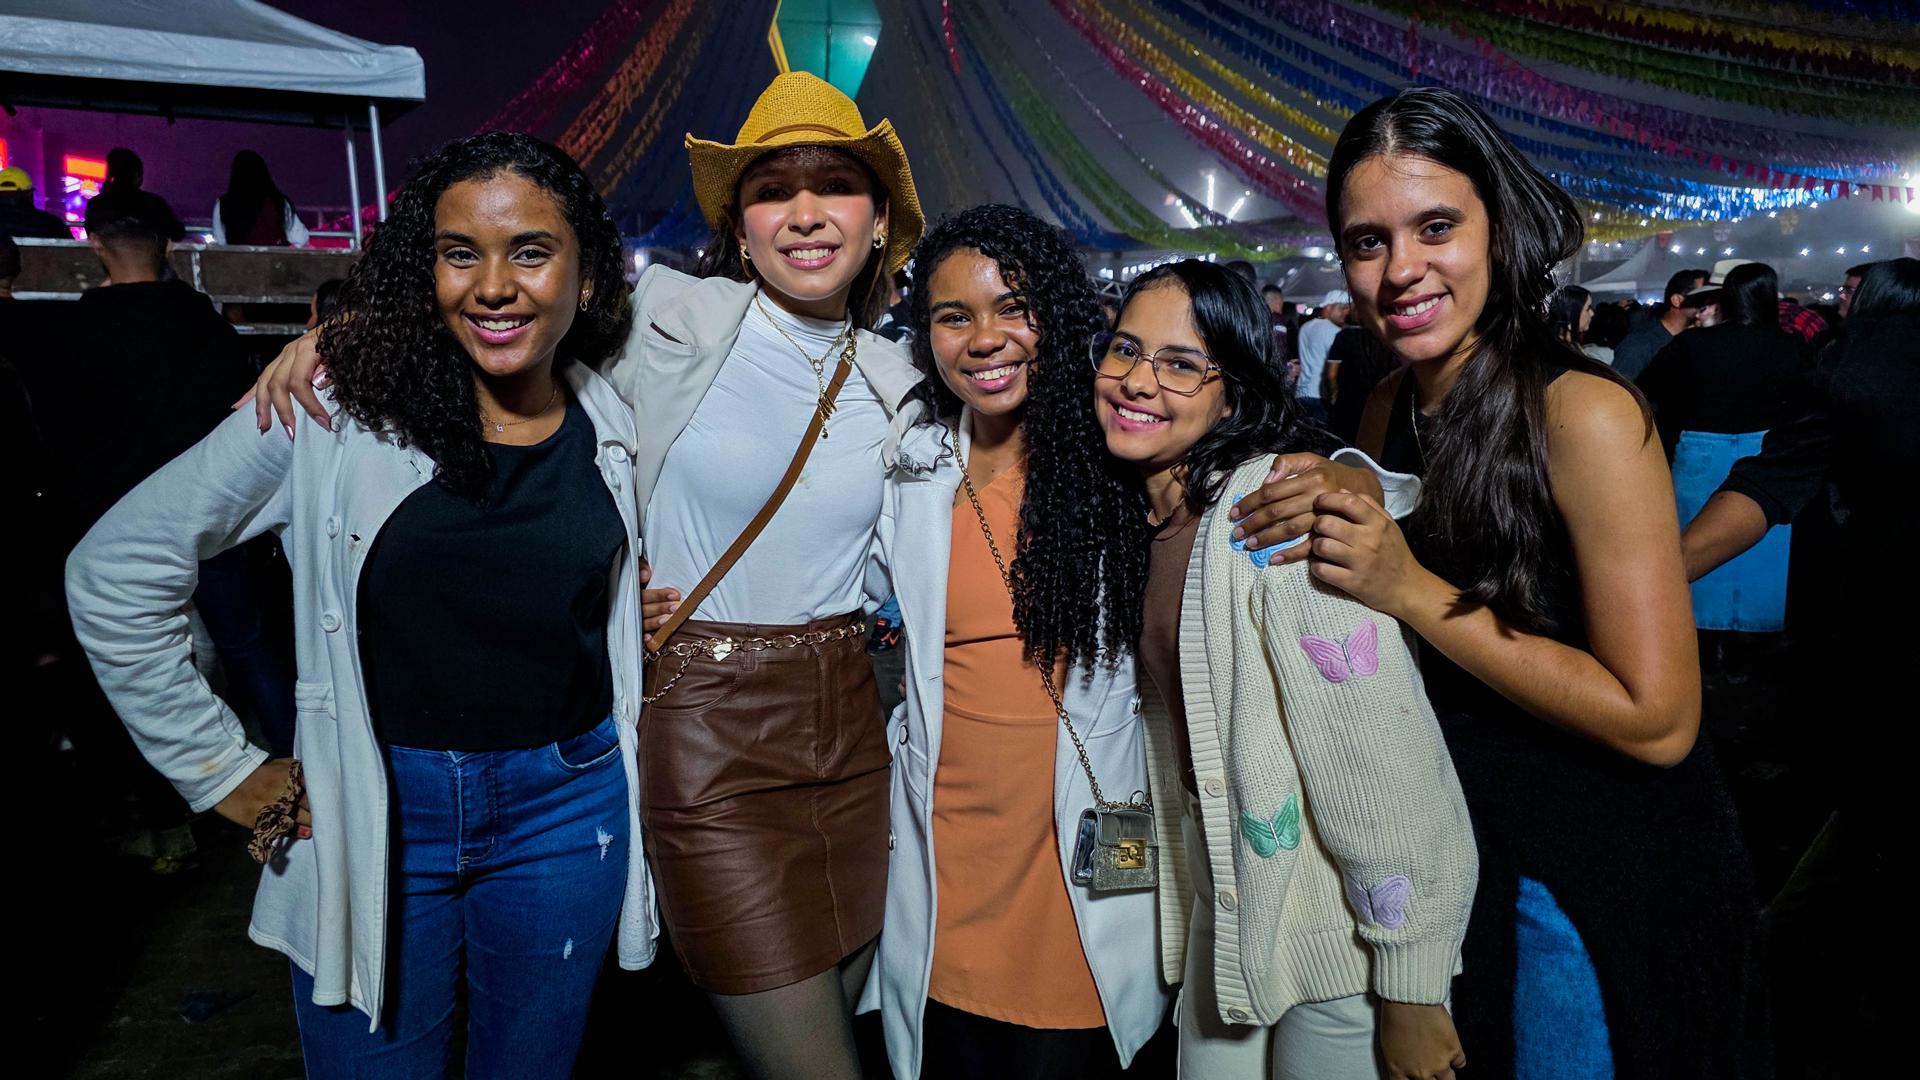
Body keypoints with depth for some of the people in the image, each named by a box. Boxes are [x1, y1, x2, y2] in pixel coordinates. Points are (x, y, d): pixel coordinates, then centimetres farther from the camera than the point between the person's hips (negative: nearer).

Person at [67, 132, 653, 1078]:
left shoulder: (622, 430, -1)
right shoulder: (335, 410, -11)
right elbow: (114, 573, -6)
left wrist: (654, 624, -1)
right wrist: (223, 772, -4)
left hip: (567, 812, 3)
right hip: (376, 818, -2)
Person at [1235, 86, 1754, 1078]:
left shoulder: (1583, 412, -22)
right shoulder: (1388, 408, -2)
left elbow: (1658, 720, -24)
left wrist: (1413, 591, -27)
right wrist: (1323, 521, -11)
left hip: (1598, 873, -6)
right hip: (1462, 841, 6)